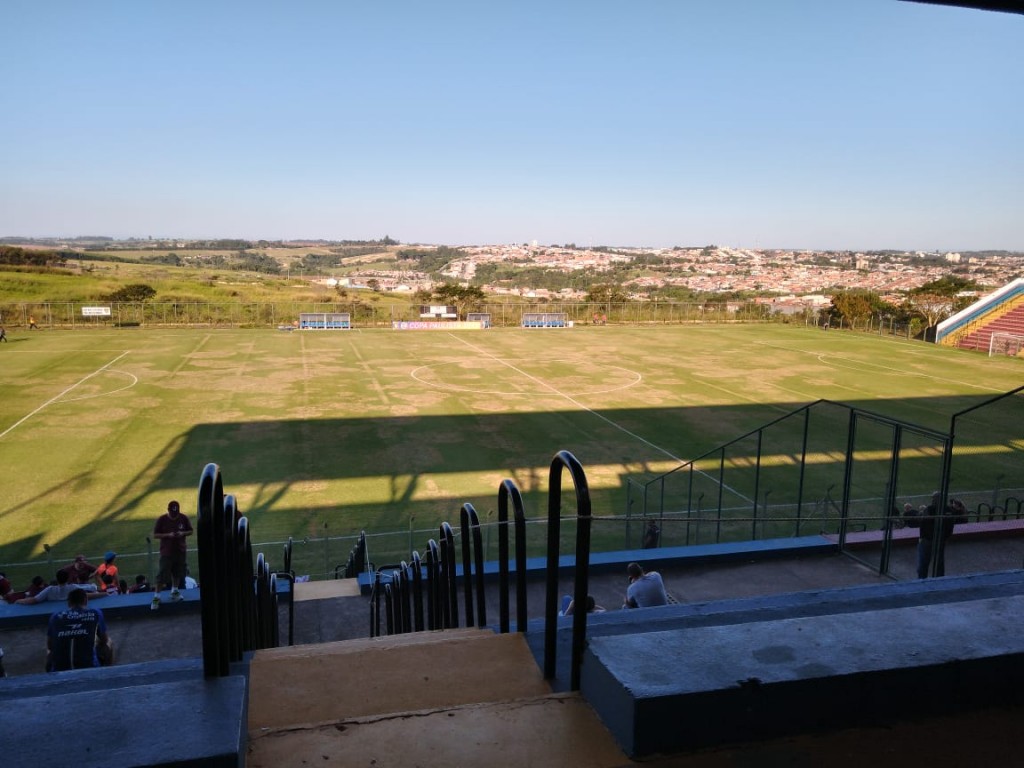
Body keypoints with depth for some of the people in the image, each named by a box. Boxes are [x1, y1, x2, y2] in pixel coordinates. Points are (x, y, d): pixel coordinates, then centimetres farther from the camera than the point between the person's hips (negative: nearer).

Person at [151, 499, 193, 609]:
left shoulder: (183, 518, -2)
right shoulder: (162, 519, -9)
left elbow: (190, 531, 7)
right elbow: (155, 535, -7)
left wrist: (183, 533, -15)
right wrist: (168, 535, -21)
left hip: (180, 551, 3)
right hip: (167, 552, -3)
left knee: (178, 572, 15)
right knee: (163, 574, -6)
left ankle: (175, 591, 34)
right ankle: (156, 596, 1)